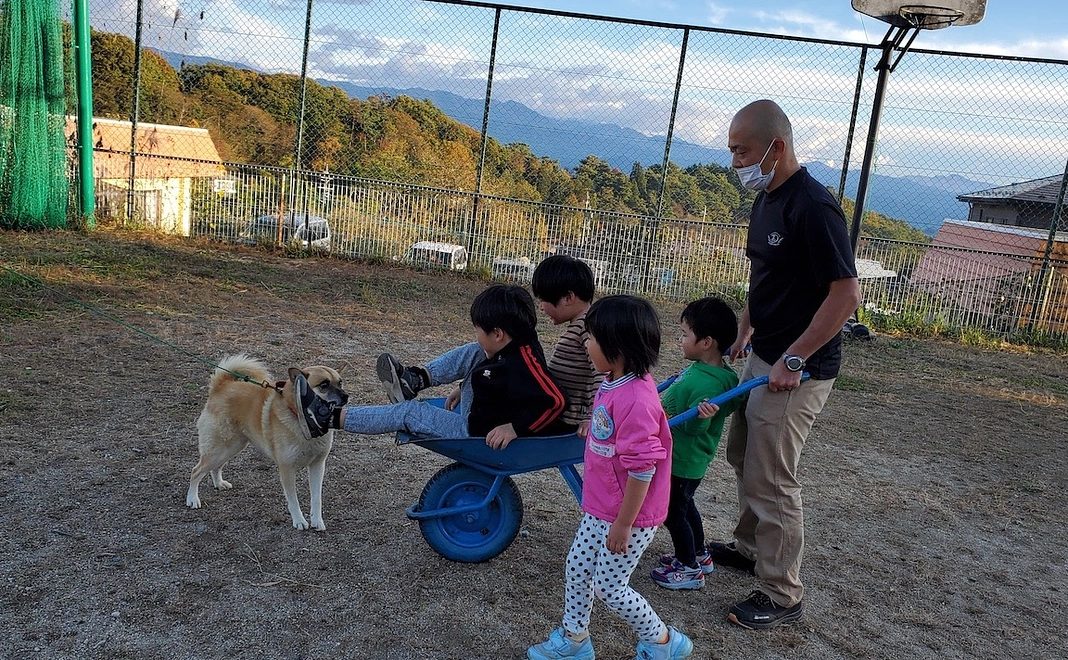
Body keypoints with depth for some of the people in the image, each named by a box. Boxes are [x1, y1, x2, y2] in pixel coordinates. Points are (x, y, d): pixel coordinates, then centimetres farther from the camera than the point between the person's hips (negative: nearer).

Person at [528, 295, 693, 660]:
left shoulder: (635, 399, -31)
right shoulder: (614, 384, -1)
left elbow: (642, 468, -28)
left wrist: (623, 524, -21)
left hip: (628, 517, -9)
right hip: (601, 508, 9)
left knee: (608, 587, 6)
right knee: (576, 567, 17)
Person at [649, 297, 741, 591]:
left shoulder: (708, 384, -31)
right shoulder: (700, 369, -2)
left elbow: (692, 428, -28)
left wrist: (702, 416, -44)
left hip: (683, 463, -10)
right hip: (681, 458, 10)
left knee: (672, 512, 7)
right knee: (684, 506, 26)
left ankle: (689, 569, 24)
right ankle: (699, 555, 44)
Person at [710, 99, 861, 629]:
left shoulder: (813, 207, -22)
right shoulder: (765, 199, 8)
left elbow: (846, 294, -24)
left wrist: (792, 361, -23)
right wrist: (743, 330, 15)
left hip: (798, 371, -10)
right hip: (763, 359, 10)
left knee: (771, 480, -1)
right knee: (743, 456, 21)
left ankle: (783, 596, 16)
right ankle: (748, 549, 42)